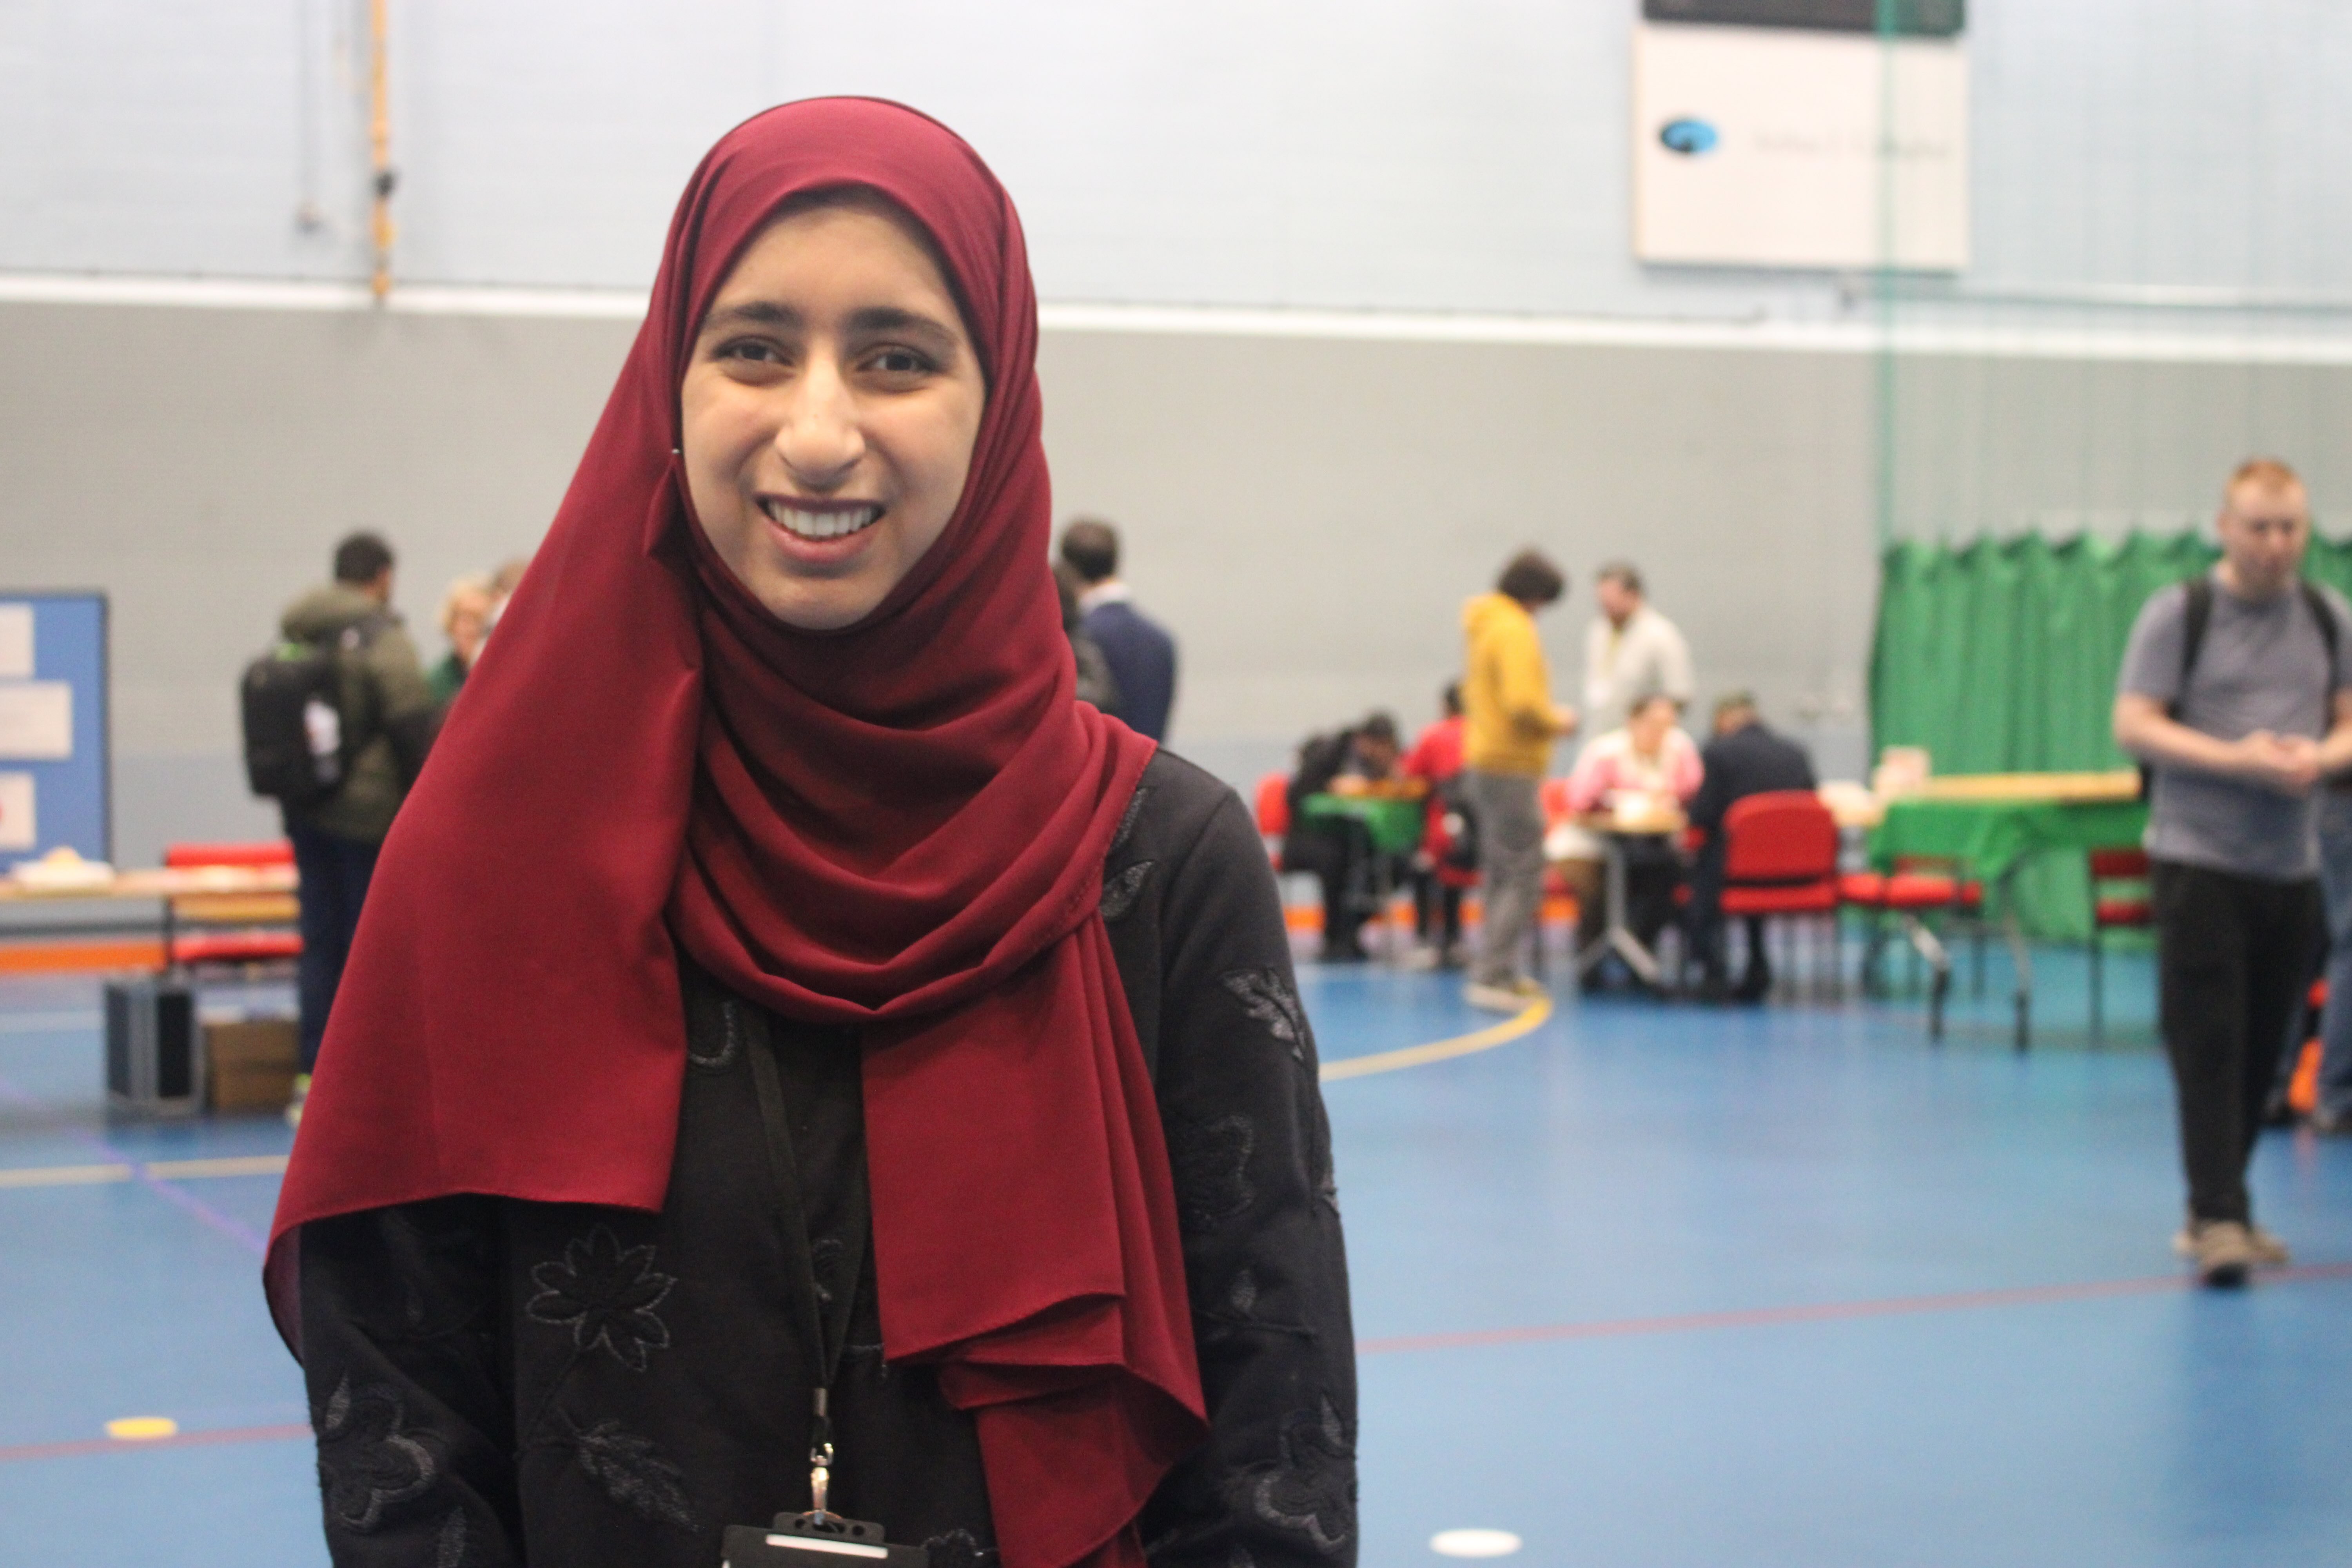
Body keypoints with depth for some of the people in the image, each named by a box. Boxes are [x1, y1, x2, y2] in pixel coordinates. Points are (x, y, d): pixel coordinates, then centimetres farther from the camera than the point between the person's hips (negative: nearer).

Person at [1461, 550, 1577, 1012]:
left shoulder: (1483, 624, 13)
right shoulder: (1514, 630, -17)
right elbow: (1522, 704, -26)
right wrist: (1557, 722, -8)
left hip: (1484, 762, 10)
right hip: (1512, 766, -10)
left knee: (1501, 875, 17)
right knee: (1523, 878, -8)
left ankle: (1503, 973, 23)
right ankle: (1492, 978, -11)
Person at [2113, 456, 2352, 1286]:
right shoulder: (2177, 613, -2)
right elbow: (2134, 726, -8)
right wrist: (2239, 760, -19)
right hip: (2198, 858, -4)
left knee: (2261, 1047, 9)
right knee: (2208, 1044, -9)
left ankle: (2216, 1208, 21)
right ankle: (2219, 1219, -10)